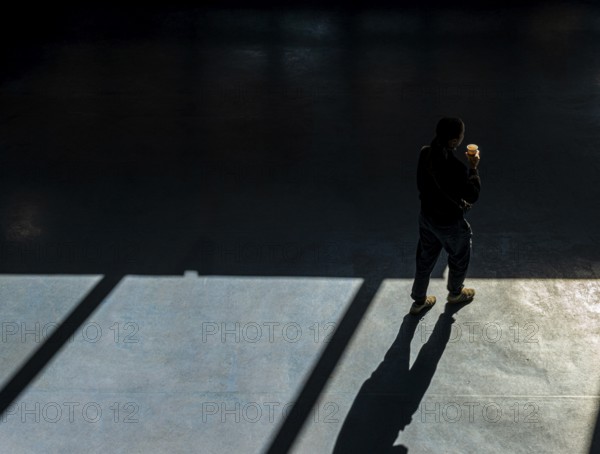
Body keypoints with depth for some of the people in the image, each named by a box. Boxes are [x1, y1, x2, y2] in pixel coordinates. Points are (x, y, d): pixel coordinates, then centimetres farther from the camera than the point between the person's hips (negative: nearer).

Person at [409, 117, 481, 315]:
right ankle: (455, 293, 50)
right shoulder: (456, 168, -36)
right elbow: (473, 195, -21)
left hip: (426, 216, 6)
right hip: (450, 223, -6)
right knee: (459, 259, 25)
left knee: (425, 259, 24)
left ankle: (419, 300, 41)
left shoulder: (425, 153, -15)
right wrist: (473, 167, -14)